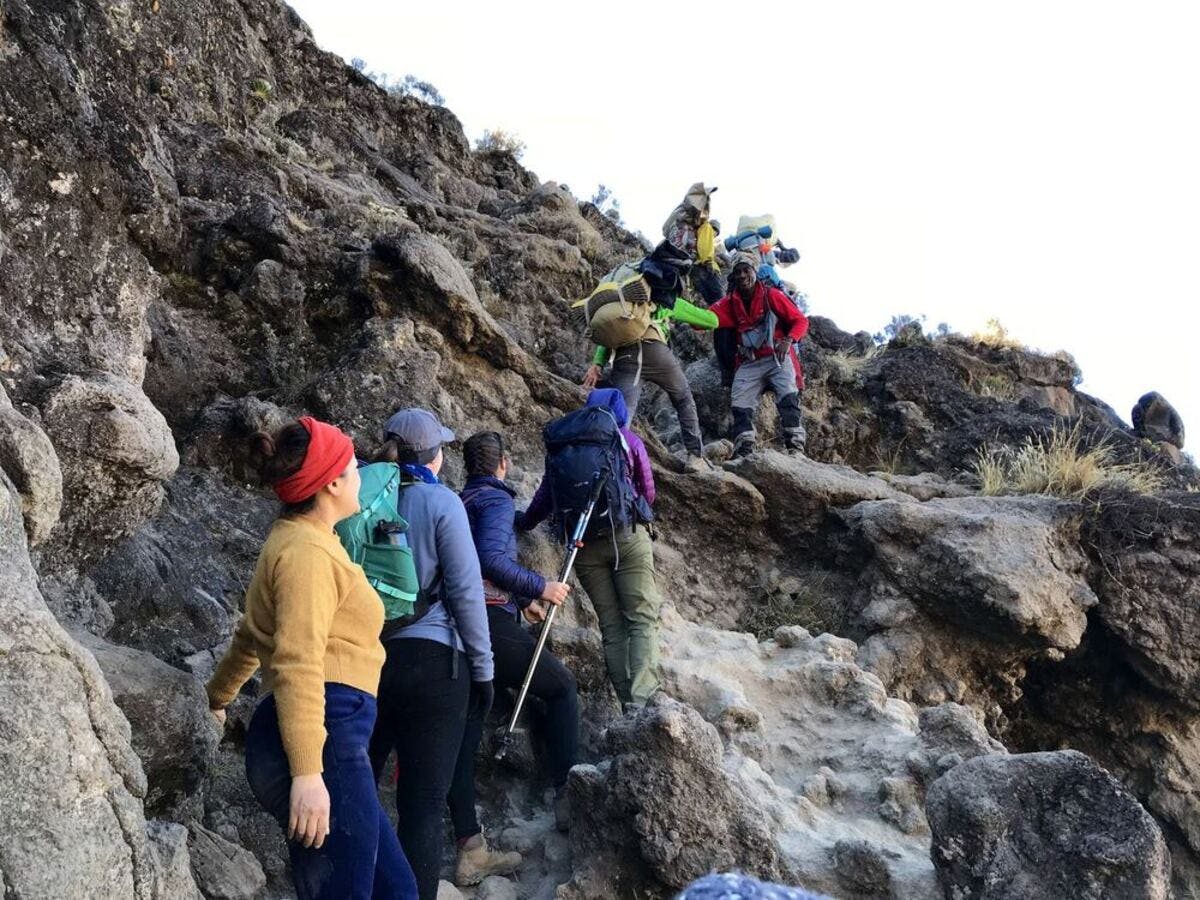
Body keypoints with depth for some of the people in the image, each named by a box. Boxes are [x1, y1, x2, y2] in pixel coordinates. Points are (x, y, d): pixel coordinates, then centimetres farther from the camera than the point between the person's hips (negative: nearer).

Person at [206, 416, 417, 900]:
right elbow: (298, 665, -20)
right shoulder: (307, 550, -10)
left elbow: (252, 636, 35)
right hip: (322, 739, -10)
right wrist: (307, 773, -26)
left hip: (332, 739, 10)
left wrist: (218, 695, 50)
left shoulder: (304, 542, 22)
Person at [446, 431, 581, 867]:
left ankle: (468, 846, 1)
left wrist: (521, 599, 31)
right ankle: (567, 790, 10)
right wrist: (539, 587, -12)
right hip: (491, 623, -8)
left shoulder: (458, 503, 22)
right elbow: (491, 558, -21)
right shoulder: (497, 500, -4)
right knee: (561, 686, 13)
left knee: (463, 734, 3)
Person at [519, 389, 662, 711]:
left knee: (612, 627, 6)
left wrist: (522, 524, 30)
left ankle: (628, 707, 1)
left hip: (583, 543, 2)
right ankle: (640, 699, -20)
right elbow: (648, 492, 15)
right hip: (628, 535, -2)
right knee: (642, 620, -4)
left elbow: (546, 496, 13)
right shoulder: (629, 440, 9)